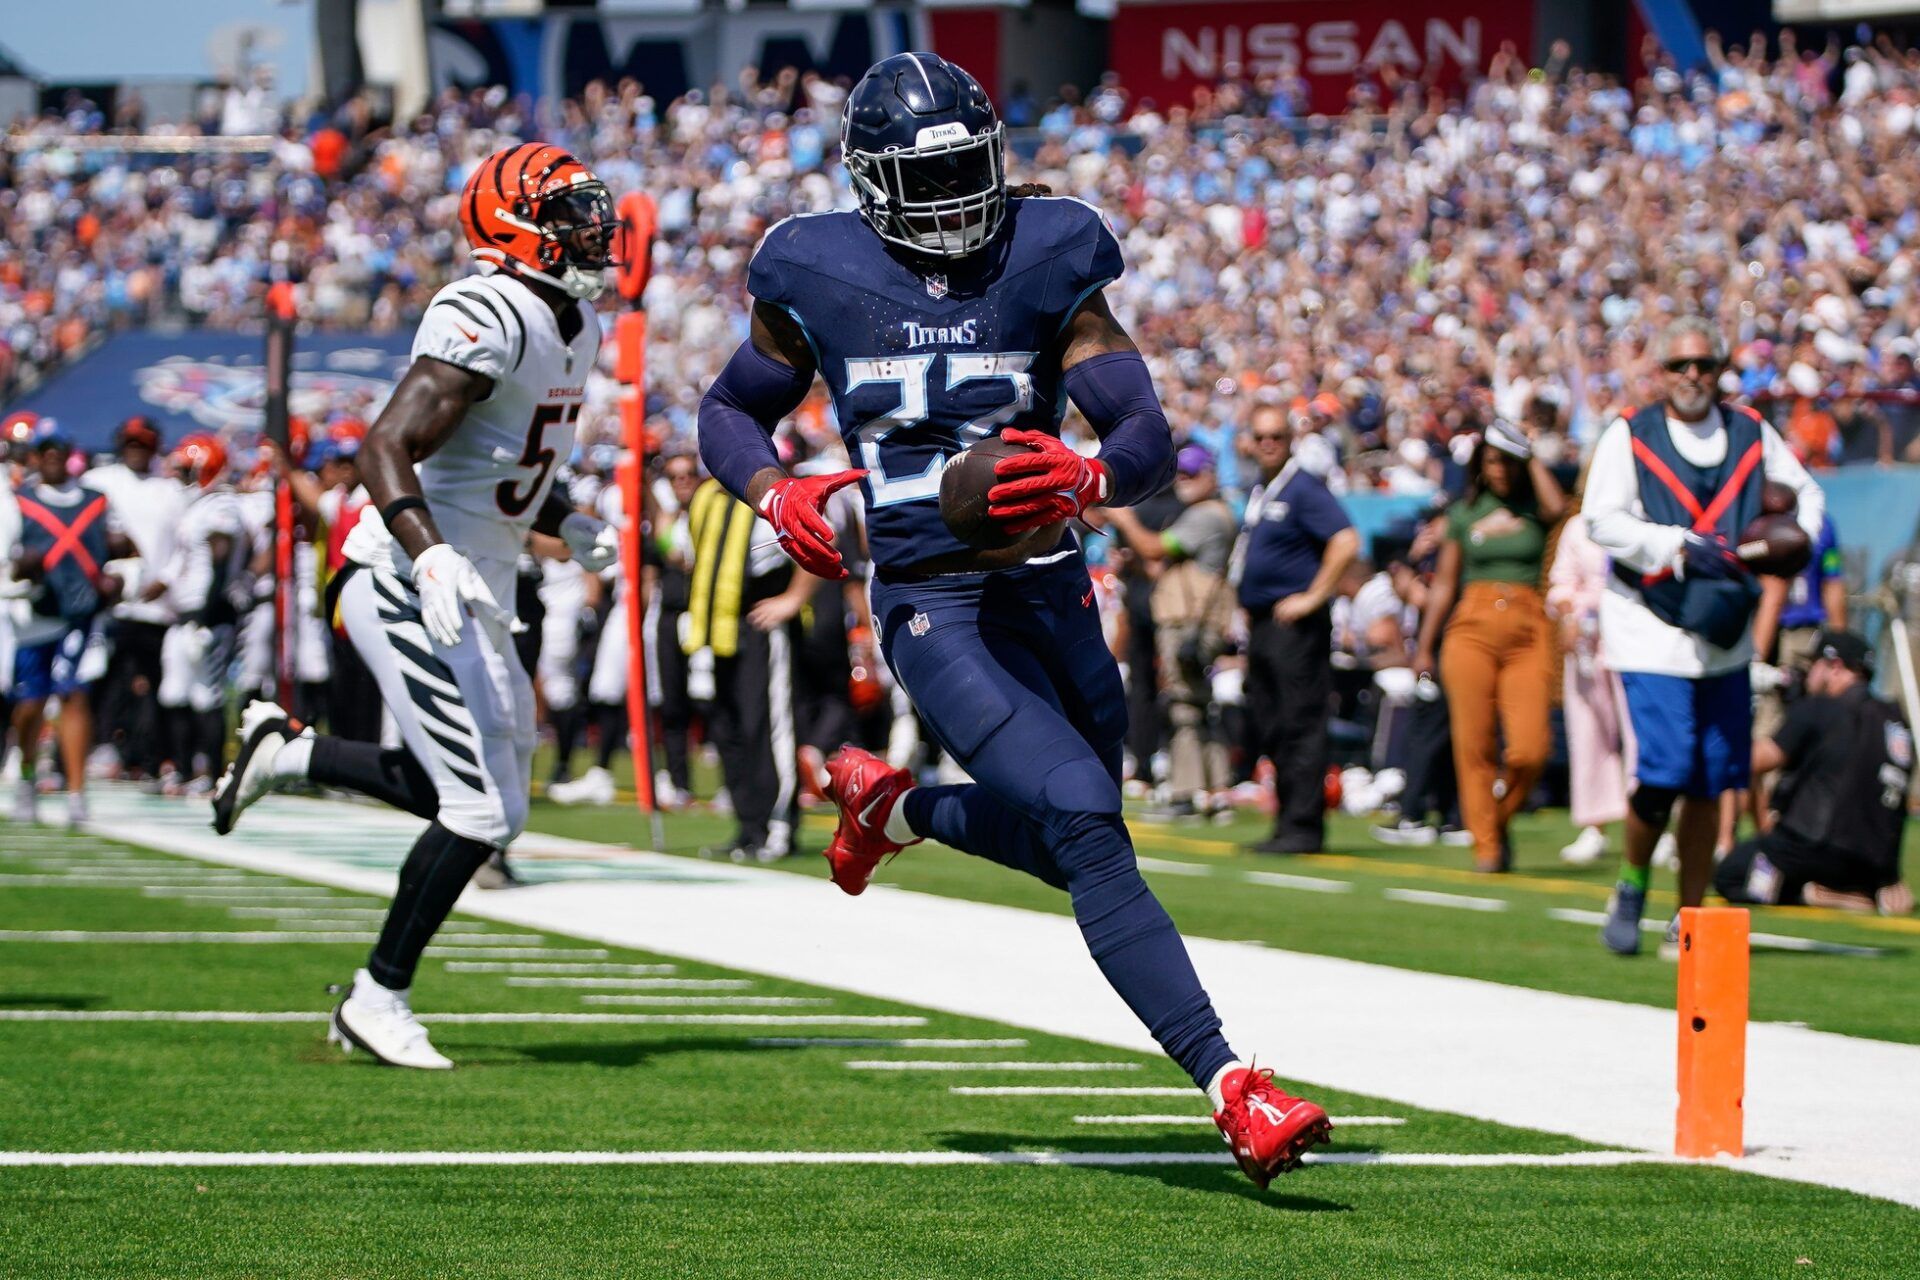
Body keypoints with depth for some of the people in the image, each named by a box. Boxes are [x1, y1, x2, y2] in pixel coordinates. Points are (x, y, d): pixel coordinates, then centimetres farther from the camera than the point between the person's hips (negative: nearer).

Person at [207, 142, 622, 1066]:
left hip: (470, 597, 10)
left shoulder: (576, 329, 13)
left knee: (481, 801, 15)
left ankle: (286, 752, 26)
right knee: (483, 811, -10)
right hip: (410, 589, -10)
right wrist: (430, 558, -39)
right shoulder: (492, 320, -19)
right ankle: (379, 998, 4)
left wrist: (566, 526, 9)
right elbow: (386, 447, -26)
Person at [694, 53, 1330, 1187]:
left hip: (1051, 592, 4)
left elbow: (1152, 441, -9)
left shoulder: (1047, 268, -2)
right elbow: (730, 414, 13)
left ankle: (894, 807, 45)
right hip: (934, 608, -4)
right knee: (1085, 821, -22)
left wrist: (1089, 479, -32)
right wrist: (775, 495, -8)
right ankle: (1232, 1089, -25)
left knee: (1071, 844, 17)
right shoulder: (820, 283, -2)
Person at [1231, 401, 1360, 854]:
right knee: (1267, 728, 11)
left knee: (1300, 725, -9)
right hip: (1261, 625, 10)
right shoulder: (1259, 490, 17)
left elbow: (1346, 542, -22)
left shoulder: (1303, 487, -11)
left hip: (1295, 625, -10)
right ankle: (1286, 822, 17)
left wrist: (1313, 597, -20)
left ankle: (1303, 827, -10)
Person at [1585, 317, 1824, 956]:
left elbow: (1805, 492, 22)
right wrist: (1680, 546, -21)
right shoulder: (1629, 436, -2)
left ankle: (1689, 918, 16)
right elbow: (1603, 520, -11)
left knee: (1708, 782, 4)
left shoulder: (1751, 434, 10)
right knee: (1663, 772, -14)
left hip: (1725, 635, 4)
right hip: (1652, 631, -4)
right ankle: (1632, 889, 11)